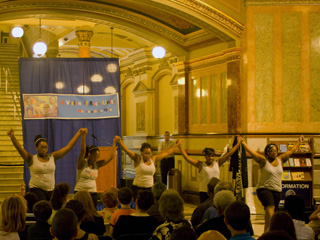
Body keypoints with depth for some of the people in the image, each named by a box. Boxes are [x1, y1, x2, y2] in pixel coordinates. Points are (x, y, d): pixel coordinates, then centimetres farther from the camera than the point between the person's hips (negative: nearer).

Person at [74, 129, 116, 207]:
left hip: (93, 193, 5)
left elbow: (110, 157, 5)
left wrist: (114, 144, 0)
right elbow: (82, 151, -21)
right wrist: (83, 136, -30)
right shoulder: (82, 163, -6)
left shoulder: (97, 165, 6)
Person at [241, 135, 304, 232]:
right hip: (264, 189, -5)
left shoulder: (280, 159, 10)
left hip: (277, 190, 5)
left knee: (270, 213, 9)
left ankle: (266, 231, 20)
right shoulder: (263, 160, -3)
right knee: (270, 207, -26)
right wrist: (243, 143, -13)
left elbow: (290, 151, 20)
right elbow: (251, 152, -8)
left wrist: (299, 142, 27)